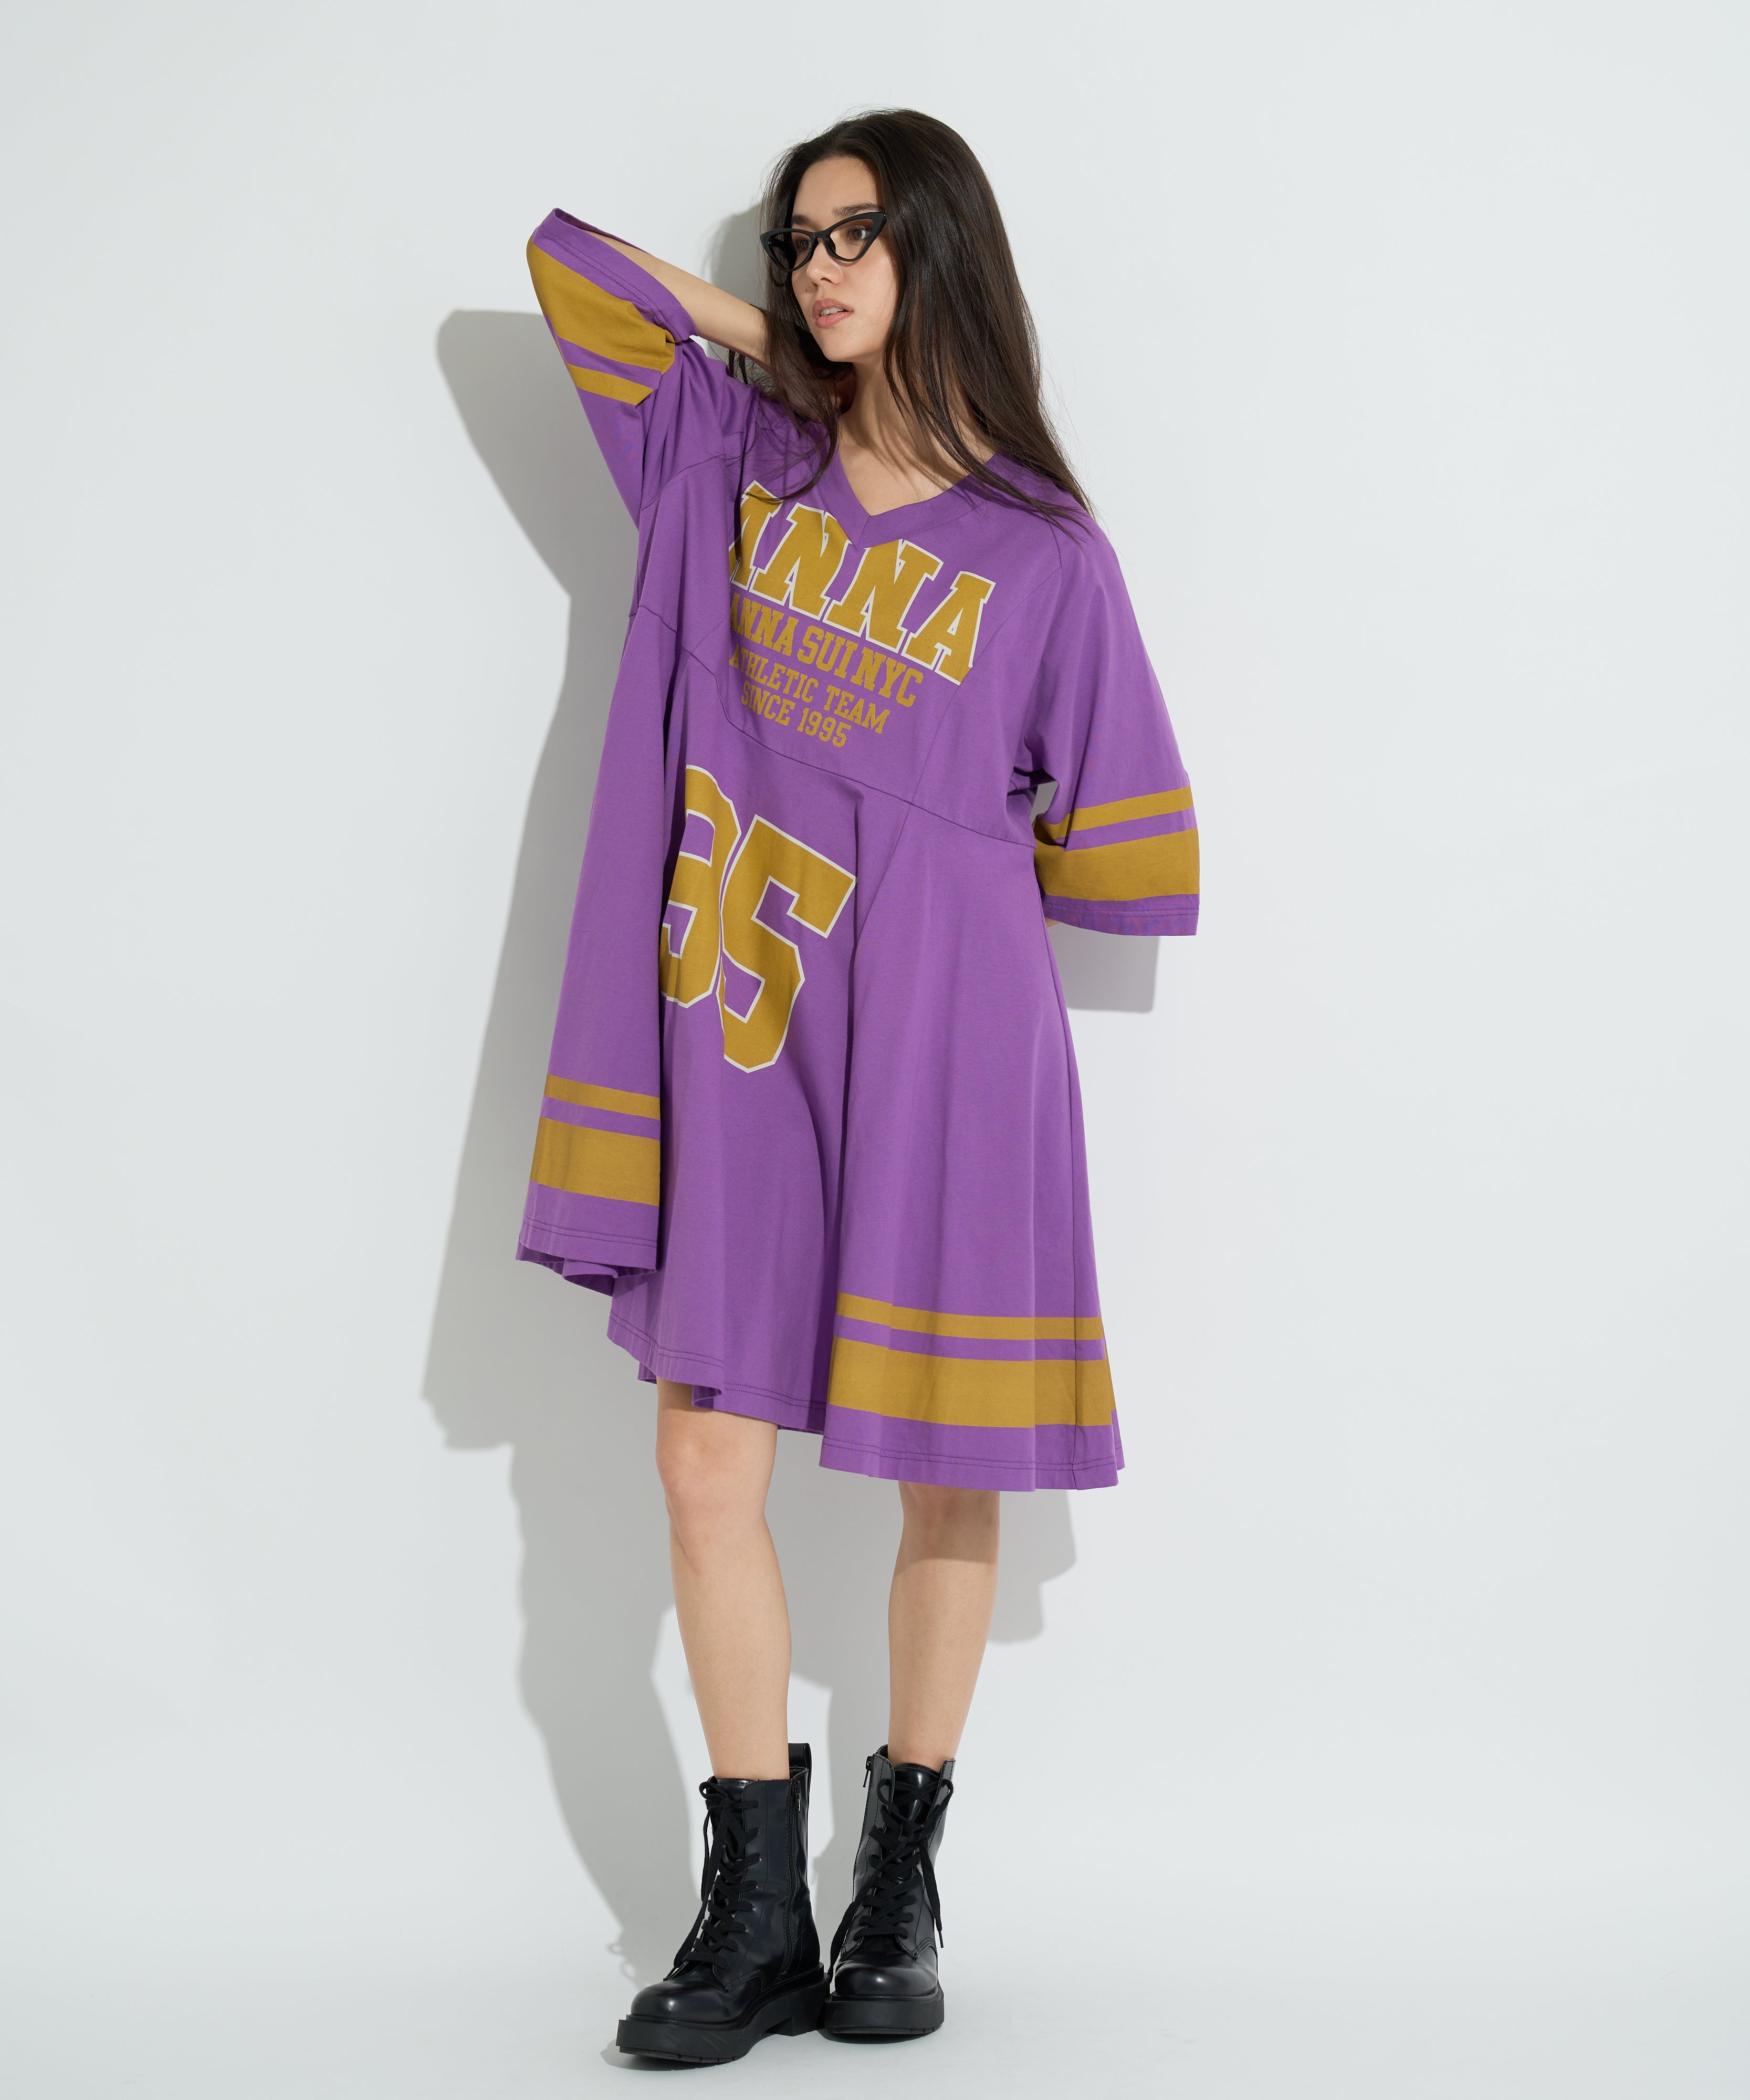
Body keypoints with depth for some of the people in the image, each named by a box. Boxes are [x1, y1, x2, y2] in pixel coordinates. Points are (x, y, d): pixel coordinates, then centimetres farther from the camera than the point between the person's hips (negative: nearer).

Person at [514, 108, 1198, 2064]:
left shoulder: (1045, 551, 1)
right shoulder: (728, 454, 9)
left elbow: (1130, 861, 4)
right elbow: (565, 252, 15)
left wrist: (940, 861, 7)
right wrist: (761, 343, 12)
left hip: (939, 1045, -2)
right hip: (739, 1032, 2)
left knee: (948, 1473, 6)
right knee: (707, 1461, -1)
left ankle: (900, 1885, 23)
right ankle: (756, 1912, 10)